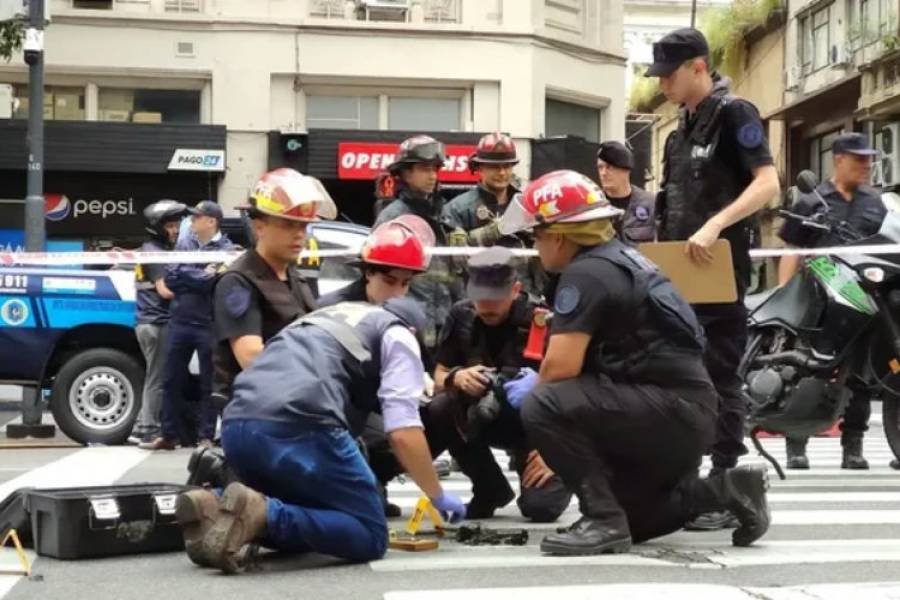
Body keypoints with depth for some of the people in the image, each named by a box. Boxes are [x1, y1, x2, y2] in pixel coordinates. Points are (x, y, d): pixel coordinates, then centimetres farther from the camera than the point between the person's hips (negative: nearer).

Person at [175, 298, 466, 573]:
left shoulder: (332, 318, 39)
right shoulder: (398, 336, 18)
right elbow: (402, 432, 3)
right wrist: (438, 496, 16)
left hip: (236, 426, 7)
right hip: (297, 426, -7)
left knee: (306, 517, 25)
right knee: (370, 537, 4)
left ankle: (214, 511, 0)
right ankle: (261, 514, -17)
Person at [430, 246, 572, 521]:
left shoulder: (540, 321, -21)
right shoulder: (462, 315, -9)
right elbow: (439, 378, -1)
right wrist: (456, 378, -25)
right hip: (485, 417, 4)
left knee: (540, 507, -25)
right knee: (439, 409, -26)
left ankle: (556, 474, 14)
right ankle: (491, 489, -3)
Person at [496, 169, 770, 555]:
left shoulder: (584, 273, -14)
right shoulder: (619, 260, 16)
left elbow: (562, 366, -20)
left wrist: (531, 390, 1)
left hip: (672, 408, -10)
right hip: (689, 414, 10)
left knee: (541, 407, -23)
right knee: (627, 521, 24)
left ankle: (604, 519, -15)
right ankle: (726, 490, 15)